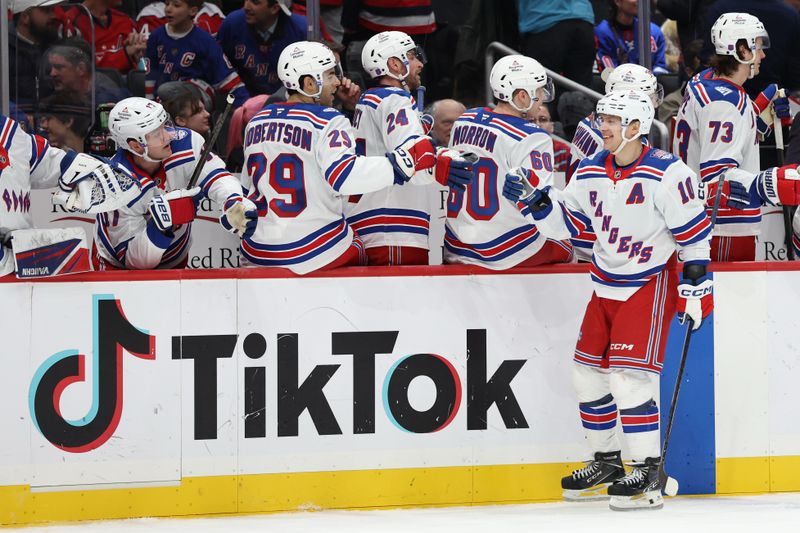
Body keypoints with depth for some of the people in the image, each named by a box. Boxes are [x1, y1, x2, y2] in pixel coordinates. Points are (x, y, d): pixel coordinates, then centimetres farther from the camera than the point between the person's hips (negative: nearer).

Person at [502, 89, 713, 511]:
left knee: (629, 378, -16)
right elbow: (565, 223, 9)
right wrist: (535, 199, -7)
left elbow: (694, 234, -13)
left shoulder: (667, 174, -17)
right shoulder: (590, 172, 2)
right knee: (588, 375, 10)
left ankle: (648, 474, -10)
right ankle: (606, 463, 25)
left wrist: (696, 287, -12)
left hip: (649, 285, -8)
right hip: (606, 285, 8)